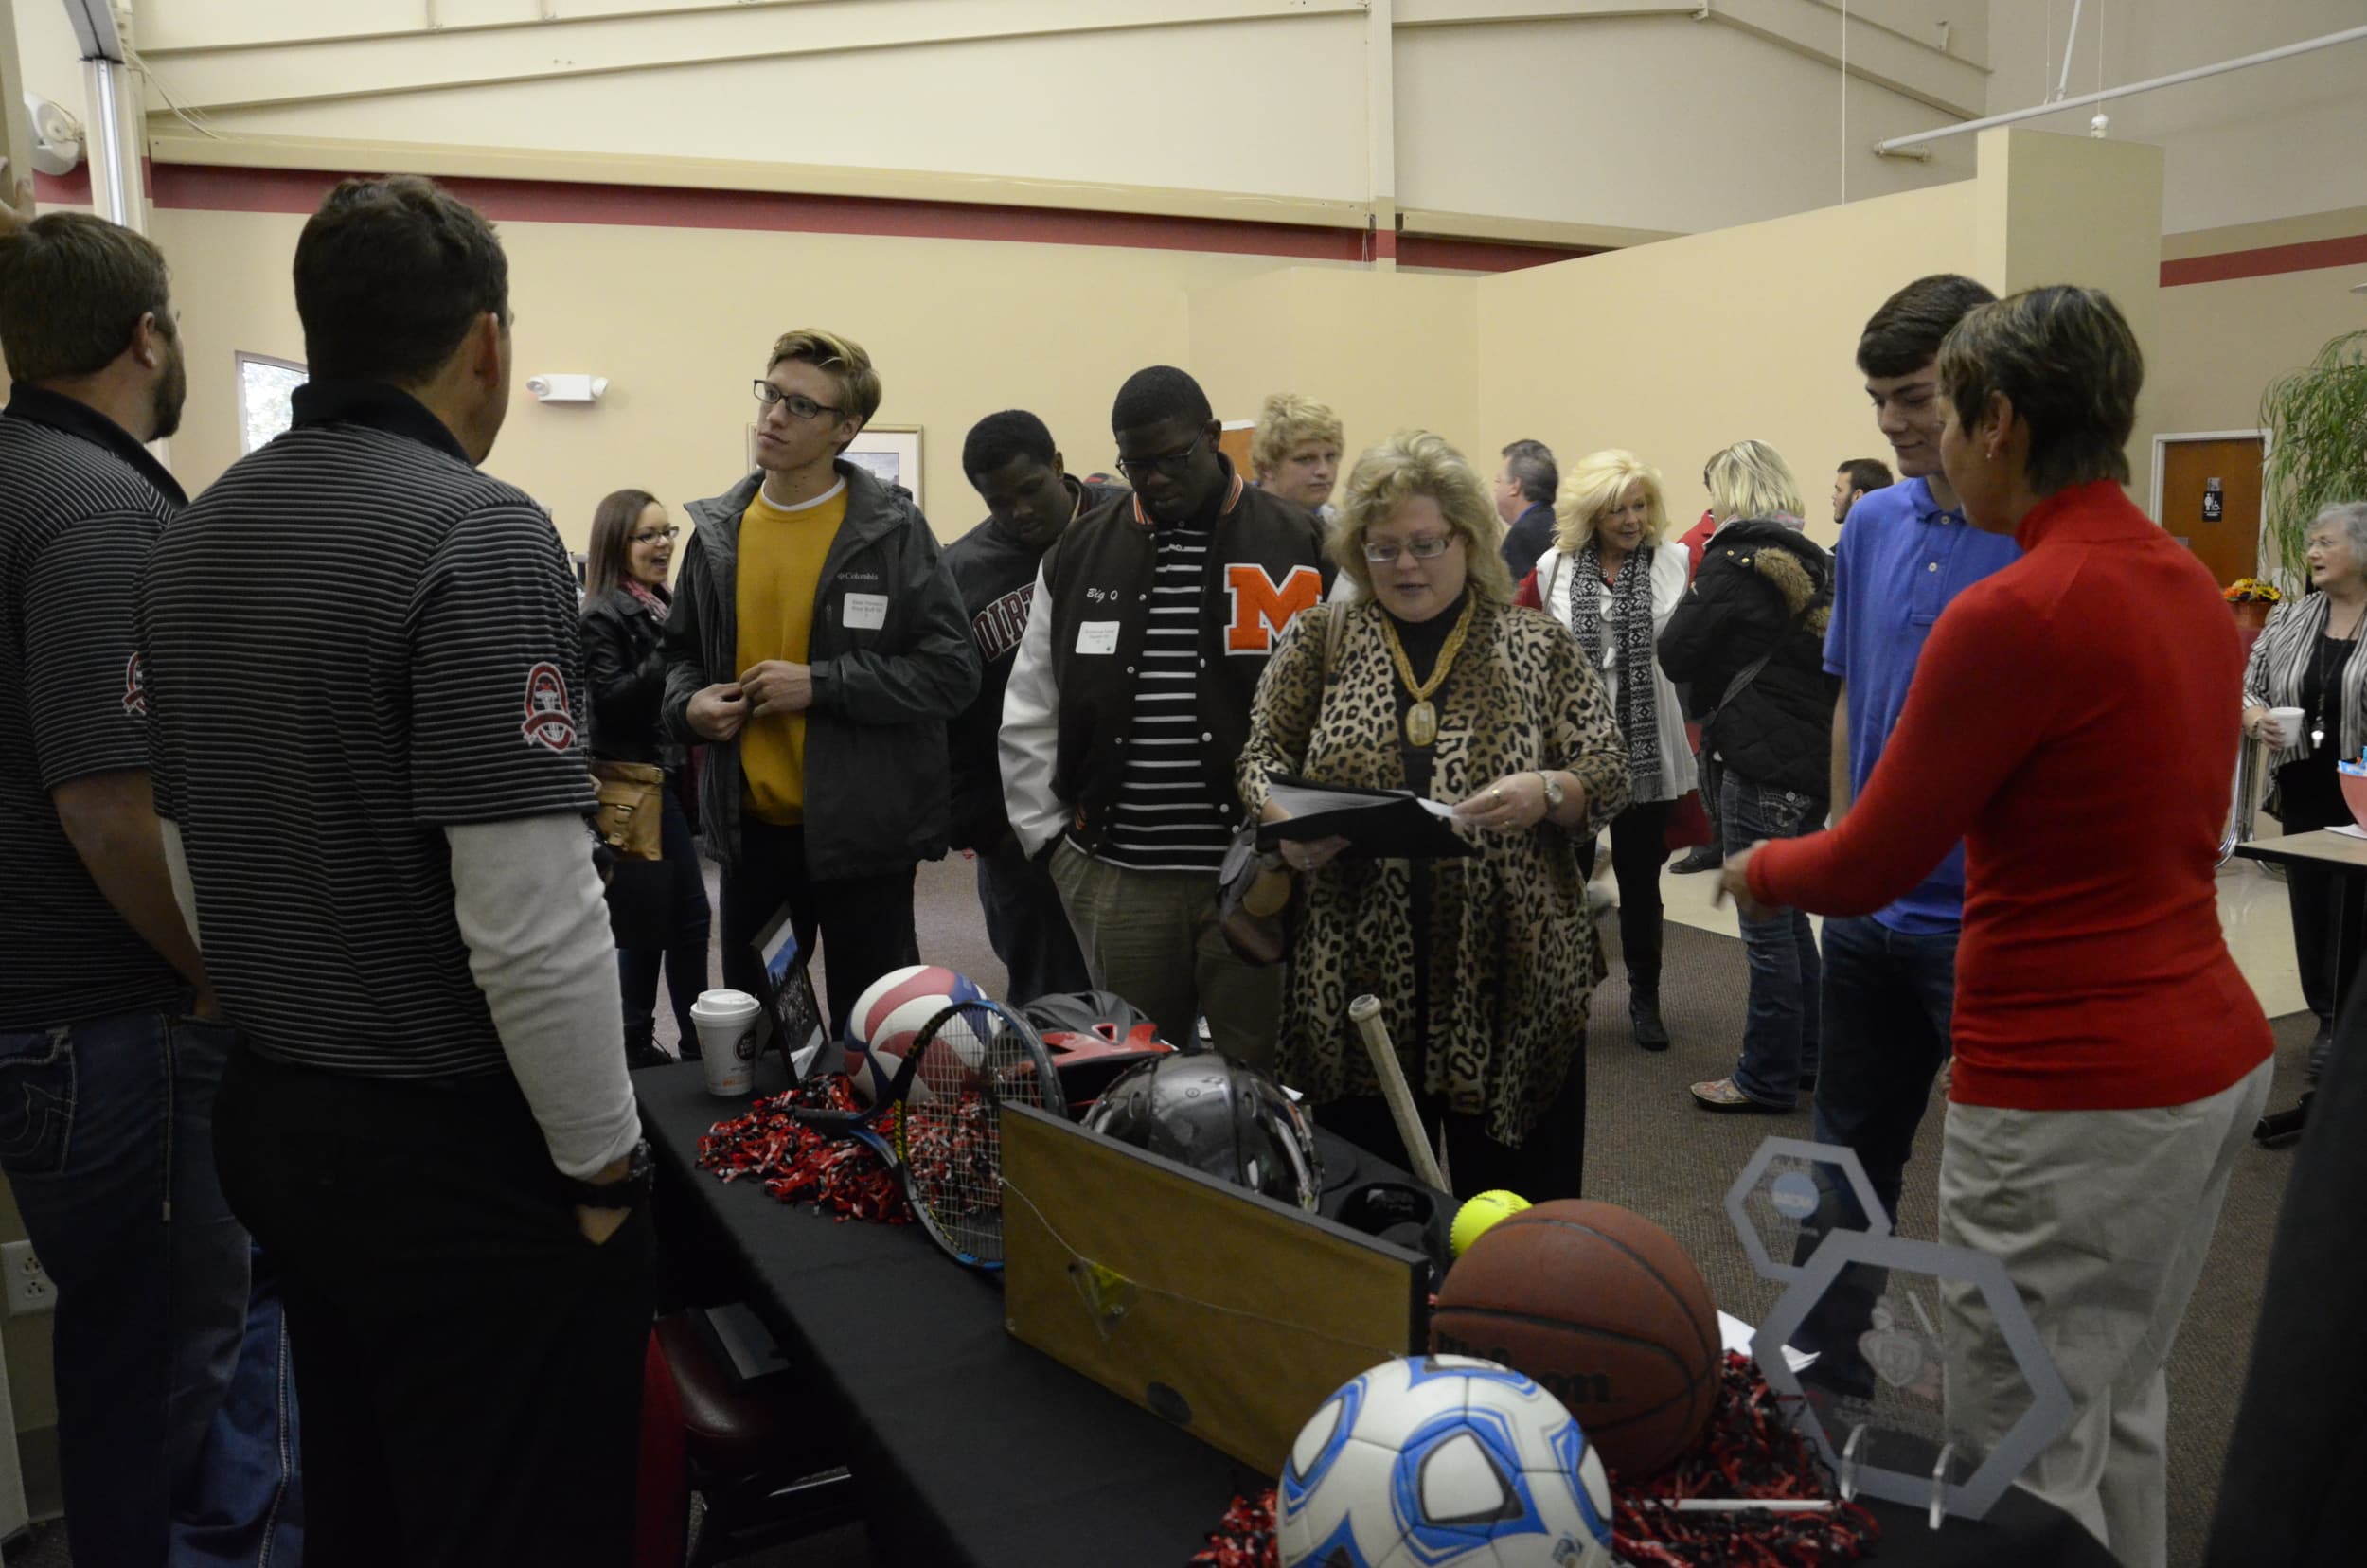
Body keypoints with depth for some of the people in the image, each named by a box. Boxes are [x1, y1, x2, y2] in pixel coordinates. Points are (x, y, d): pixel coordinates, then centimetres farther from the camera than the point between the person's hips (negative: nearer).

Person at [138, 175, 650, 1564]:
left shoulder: (194, 538, 7)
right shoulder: (479, 534, -19)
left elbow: (191, 864, 13)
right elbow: (530, 920, -24)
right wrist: (605, 1162, -12)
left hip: (274, 1122, 8)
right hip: (462, 1144, -8)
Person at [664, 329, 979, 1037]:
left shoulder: (893, 528, -9)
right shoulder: (717, 530, 5)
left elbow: (954, 668, -12)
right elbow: (683, 651, 18)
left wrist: (821, 684, -19)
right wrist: (688, 702, -4)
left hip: (860, 829, -4)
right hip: (749, 826, 5)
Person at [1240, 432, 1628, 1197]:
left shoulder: (1539, 645, 5)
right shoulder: (1321, 637, 8)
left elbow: (1608, 776, 4)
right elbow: (1263, 754, 11)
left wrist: (1546, 792, -18)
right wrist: (1288, 822, -10)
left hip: (1510, 972, -1)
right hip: (1357, 968, 1)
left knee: (1517, 1207, 6)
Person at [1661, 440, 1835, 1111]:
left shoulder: (1736, 558, -11)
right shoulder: (1812, 557, 12)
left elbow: (1676, 655, -10)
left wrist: (1693, 595, 5)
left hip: (1762, 765, -9)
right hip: (1813, 759, 9)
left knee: (1767, 928, 0)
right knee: (1789, 915, 20)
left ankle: (1766, 1079, 9)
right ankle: (1805, 1055, 31)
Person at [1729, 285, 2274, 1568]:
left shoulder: (2012, 617, -20)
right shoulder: (2191, 588, 6)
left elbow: (1865, 870, -13)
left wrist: (1755, 868, 8)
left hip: (2070, 1093, -9)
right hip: (2211, 1056, 9)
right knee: (2122, 1406, 25)